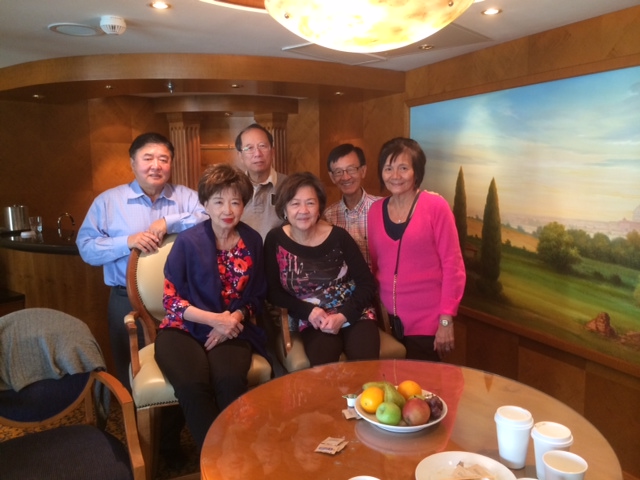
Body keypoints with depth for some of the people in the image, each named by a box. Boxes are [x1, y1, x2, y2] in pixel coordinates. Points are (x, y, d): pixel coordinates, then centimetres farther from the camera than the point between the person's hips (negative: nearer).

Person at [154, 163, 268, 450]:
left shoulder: (252, 241, 3)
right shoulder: (188, 241, -6)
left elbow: (257, 296, 10)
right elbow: (171, 300, -5)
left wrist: (236, 318, -11)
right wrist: (215, 319, -17)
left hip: (232, 330, 2)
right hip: (184, 329, -1)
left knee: (230, 380, -31)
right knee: (192, 385, -31)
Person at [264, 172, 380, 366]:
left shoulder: (338, 236, -6)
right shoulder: (275, 240, -4)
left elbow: (367, 283, -2)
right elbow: (273, 291, 1)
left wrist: (343, 316, -14)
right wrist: (308, 311, -12)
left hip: (354, 314, 1)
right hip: (312, 322, 0)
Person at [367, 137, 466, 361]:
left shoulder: (435, 206, -9)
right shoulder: (375, 210, 4)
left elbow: (452, 265, -9)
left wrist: (446, 320, -11)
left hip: (427, 321, -4)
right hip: (389, 319, 4)